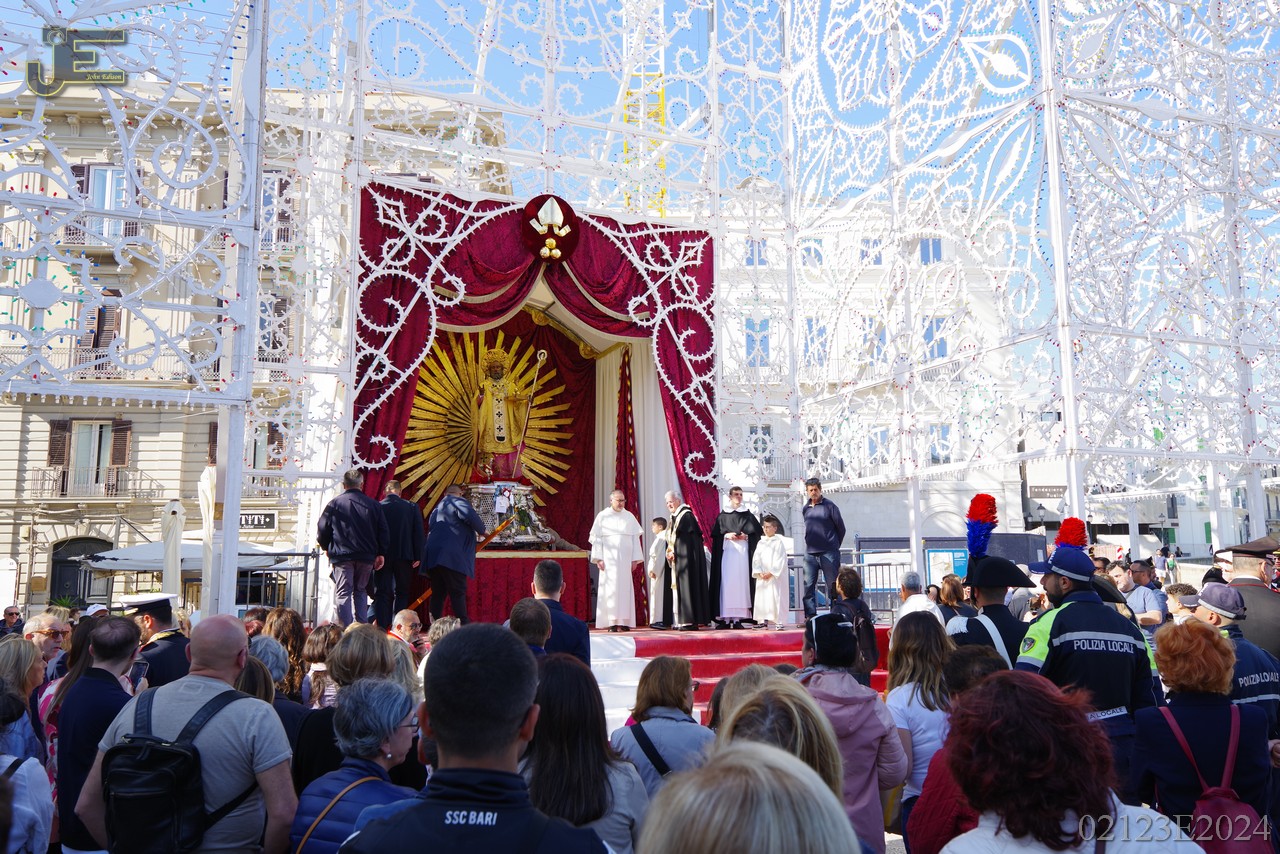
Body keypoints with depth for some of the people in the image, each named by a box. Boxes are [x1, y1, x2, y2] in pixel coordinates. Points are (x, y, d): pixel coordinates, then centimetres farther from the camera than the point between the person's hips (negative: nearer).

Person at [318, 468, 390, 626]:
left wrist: (327, 548, 18)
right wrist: (381, 554, 11)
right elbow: (384, 532, 4)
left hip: (342, 555, -2)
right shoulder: (374, 505, 3)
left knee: (344, 593, 0)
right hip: (367, 557, 3)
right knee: (360, 591, 15)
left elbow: (322, 530, 1)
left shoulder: (334, 504, -3)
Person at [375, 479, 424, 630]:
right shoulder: (412, 507, -2)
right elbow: (419, 533, -2)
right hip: (404, 556, 0)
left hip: (382, 557, 0)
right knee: (402, 593, 11)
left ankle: (382, 627, 0)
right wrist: (418, 556, 3)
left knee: (382, 594, 5)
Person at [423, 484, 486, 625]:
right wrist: (482, 530, -1)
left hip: (433, 556, 8)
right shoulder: (459, 502, 1)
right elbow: (471, 516, -18)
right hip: (452, 558, -8)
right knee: (458, 592, -8)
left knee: (438, 593, 9)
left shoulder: (437, 507, 28)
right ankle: (463, 627, -11)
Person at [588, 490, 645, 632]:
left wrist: (635, 558, 3)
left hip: (625, 559, 2)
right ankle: (611, 622, -5)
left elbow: (635, 538, 10)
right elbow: (596, 538, 1)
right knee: (610, 588, -5)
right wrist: (598, 558, -7)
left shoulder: (629, 517, 11)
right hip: (609, 559, -2)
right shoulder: (602, 516, 4)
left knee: (625, 588, 0)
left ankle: (624, 621, 1)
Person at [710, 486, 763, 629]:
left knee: (741, 582, -7)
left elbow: (758, 533, 6)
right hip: (727, 551, 0)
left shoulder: (748, 515, 12)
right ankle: (725, 617, -9)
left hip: (743, 552, 0)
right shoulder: (722, 516, 12)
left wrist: (745, 536, -9)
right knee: (726, 582, -8)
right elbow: (715, 535, 7)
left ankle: (739, 618, -6)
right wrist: (726, 536, -9)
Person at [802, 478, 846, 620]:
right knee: (808, 585, 1)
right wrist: (810, 544, 14)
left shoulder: (829, 505, -3)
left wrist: (834, 546, 8)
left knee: (832, 585, 0)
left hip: (828, 553, -4)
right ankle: (810, 616, 6)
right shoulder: (806, 508, 10)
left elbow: (841, 528, 2)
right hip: (810, 553, 4)